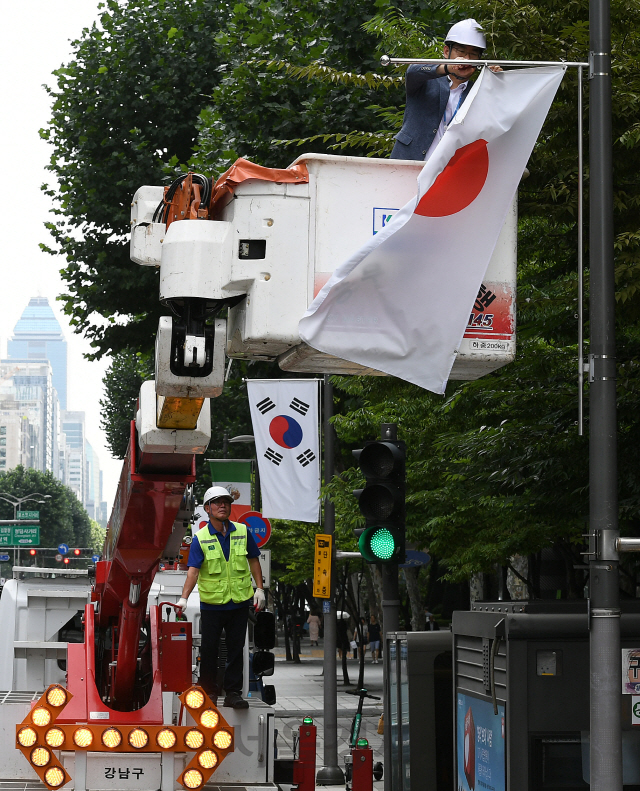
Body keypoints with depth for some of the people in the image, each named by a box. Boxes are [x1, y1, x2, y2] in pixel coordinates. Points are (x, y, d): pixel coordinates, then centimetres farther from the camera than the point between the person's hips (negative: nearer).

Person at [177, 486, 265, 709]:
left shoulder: (242, 532, 3)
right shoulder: (200, 538, -7)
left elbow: (253, 561, 12)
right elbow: (193, 570, -15)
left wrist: (259, 589, 6)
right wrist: (184, 598, -26)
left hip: (239, 602, 2)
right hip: (211, 603, -2)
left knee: (236, 649, 6)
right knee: (209, 649, 6)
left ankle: (233, 692, 13)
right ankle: (209, 691, 19)